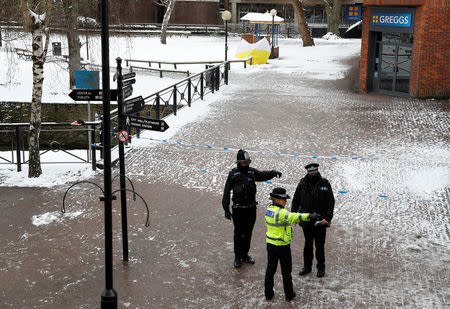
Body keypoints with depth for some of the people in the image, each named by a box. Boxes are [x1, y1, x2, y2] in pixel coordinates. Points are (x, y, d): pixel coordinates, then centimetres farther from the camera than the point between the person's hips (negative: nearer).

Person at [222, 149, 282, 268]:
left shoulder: (252, 172, 5)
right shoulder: (233, 174, -7)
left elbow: (263, 175, -5)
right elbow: (226, 192, -5)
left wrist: (274, 172, -27)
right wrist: (226, 209, -8)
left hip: (251, 208, 4)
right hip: (238, 208, -4)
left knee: (248, 233, 12)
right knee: (238, 233, 4)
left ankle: (245, 255, 27)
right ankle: (237, 257, 17)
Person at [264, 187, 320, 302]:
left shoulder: (268, 210, 1)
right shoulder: (281, 213, -25)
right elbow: (293, 217, -44)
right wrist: (308, 216, -56)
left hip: (270, 243, 7)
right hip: (282, 245, -7)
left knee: (270, 268, 16)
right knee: (286, 271, 9)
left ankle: (268, 293, 24)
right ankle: (289, 295, 20)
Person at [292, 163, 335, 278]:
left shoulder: (324, 184, -5)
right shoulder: (302, 184, 1)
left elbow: (331, 202, -6)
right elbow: (296, 200, 10)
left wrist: (328, 218, -15)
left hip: (320, 221, -2)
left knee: (319, 245, 4)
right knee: (308, 244, 12)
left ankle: (321, 268, 17)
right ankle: (307, 266, 23)